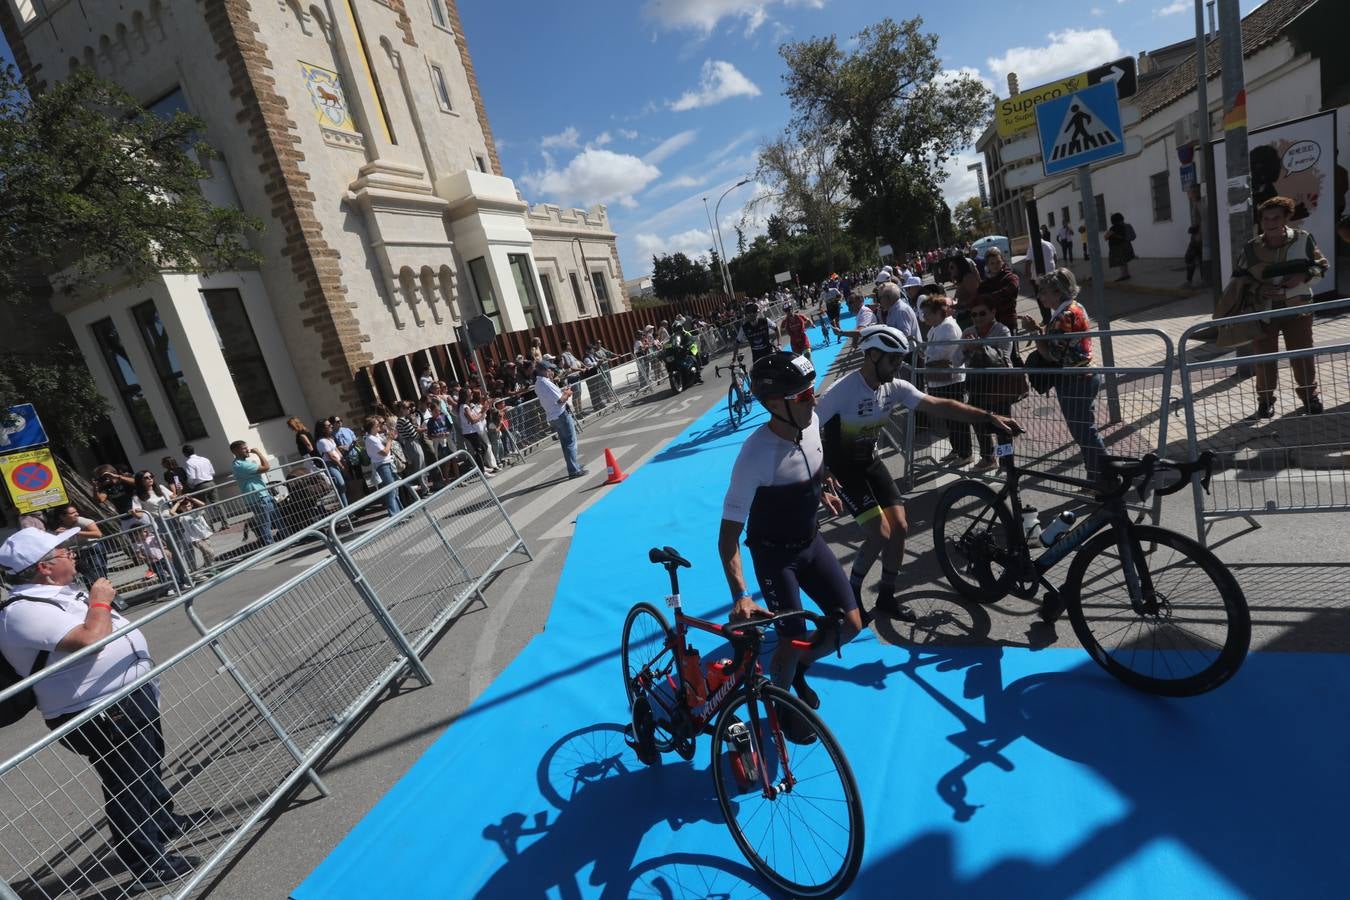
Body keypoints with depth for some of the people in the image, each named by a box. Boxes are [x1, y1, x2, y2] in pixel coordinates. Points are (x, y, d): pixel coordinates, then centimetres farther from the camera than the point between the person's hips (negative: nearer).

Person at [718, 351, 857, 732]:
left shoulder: (811, 424, -12)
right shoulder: (755, 454, -32)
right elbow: (728, 533, -30)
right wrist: (740, 595, -37)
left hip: (811, 541, 6)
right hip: (774, 555, -6)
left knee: (850, 623, 4)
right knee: (793, 640, -3)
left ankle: (799, 670, 33)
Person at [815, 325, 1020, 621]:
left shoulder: (895, 387, -6)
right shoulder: (842, 391, -26)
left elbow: (939, 406, -8)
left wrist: (989, 417, -15)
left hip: (870, 462, 7)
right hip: (843, 467, -7)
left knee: (900, 528, 1)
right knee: (881, 534, -13)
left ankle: (886, 597, 20)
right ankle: (851, 592, 11)